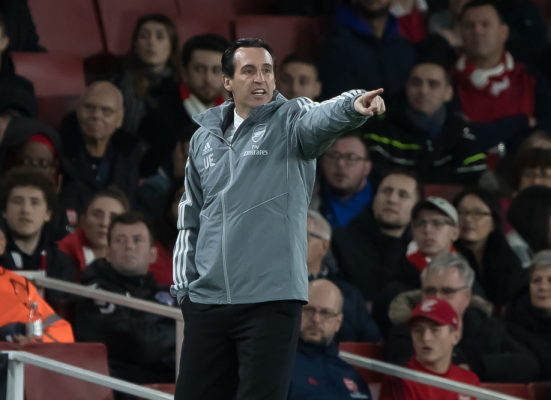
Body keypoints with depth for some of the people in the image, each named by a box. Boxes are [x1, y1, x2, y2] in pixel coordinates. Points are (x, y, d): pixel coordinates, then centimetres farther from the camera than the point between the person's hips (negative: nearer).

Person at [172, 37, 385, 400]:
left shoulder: (290, 122, 0)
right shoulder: (204, 138, 14)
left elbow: (321, 119, -24)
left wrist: (353, 105, -46)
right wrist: (184, 285, 14)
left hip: (271, 302, -4)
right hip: (207, 301, 4)